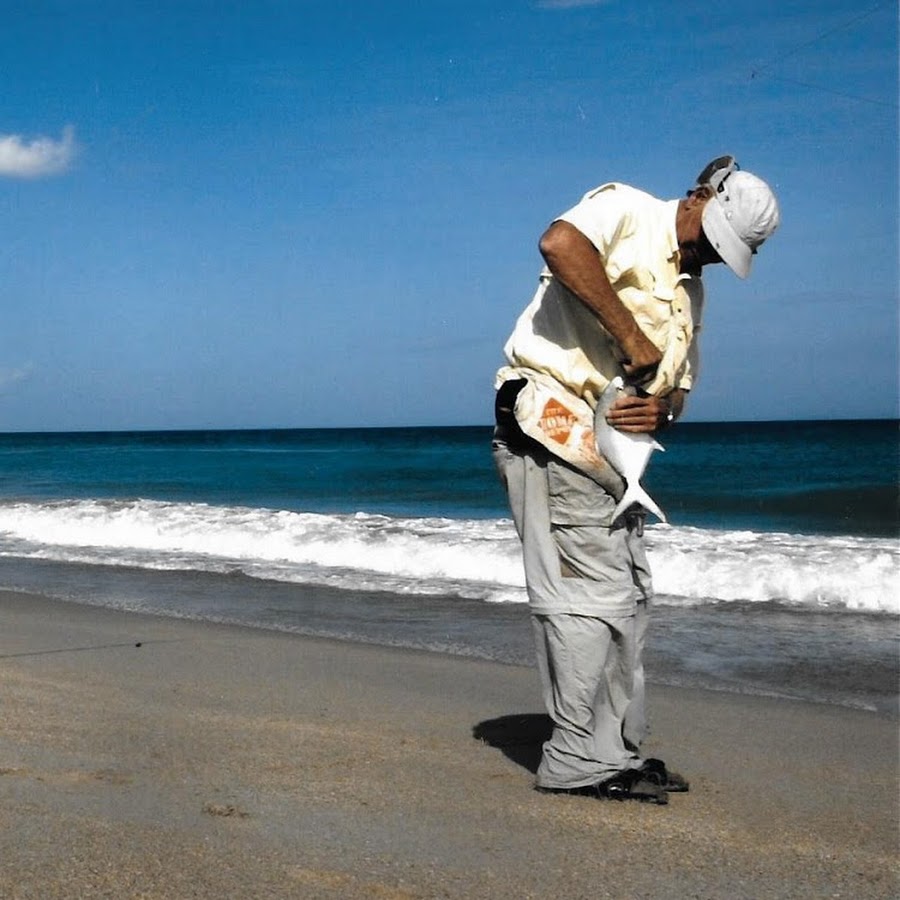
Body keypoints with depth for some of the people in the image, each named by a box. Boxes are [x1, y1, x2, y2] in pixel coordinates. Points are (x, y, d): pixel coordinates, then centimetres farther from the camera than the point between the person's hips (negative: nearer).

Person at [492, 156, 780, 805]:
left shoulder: (691, 290, 21)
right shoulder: (627, 211, -5)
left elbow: (681, 383, 23)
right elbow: (560, 242, -27)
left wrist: (663, 408, -3)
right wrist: (632, 336, -24)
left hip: (612, 451, 10)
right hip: (553, 426, -10)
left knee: (627, 596, 12)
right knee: (591, 594, -10)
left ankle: (617, 751, 22)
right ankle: (580, 762, -3)